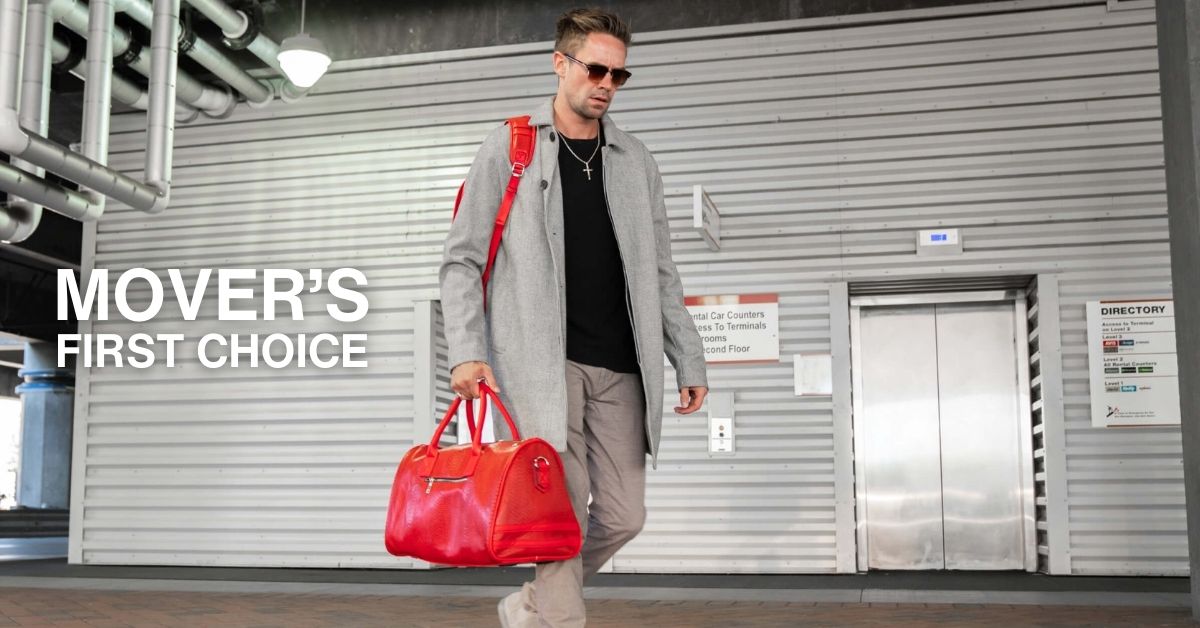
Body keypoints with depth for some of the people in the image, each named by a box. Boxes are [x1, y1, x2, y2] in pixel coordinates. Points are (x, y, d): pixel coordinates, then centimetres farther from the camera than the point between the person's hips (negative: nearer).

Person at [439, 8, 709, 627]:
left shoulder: (636, 161, 16)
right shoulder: (509, 148, 4)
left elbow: (659, 273, 17)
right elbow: (463, 260, 1)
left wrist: (689, 361, 10)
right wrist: (467, 352, -11)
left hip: (618, 368, 4)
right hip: (541, 363, -4)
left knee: (622, 516, 4)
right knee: (562, 516, -8)